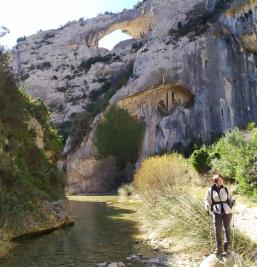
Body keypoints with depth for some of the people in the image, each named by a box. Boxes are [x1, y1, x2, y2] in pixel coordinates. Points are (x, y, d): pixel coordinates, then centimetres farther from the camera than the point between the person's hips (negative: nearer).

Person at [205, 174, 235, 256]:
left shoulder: (225, 189, 5)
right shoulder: (210, 190, 1)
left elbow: (230, 198, 7)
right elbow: (208, 200, 6)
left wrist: (233, 202, -15)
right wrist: (208, 208, -11)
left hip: (227, 212, 2)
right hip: (217, 212, -1)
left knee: (227, 229, 9)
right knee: (217, 230, -4)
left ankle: (227, 247, 26)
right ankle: (219, 248, 10)